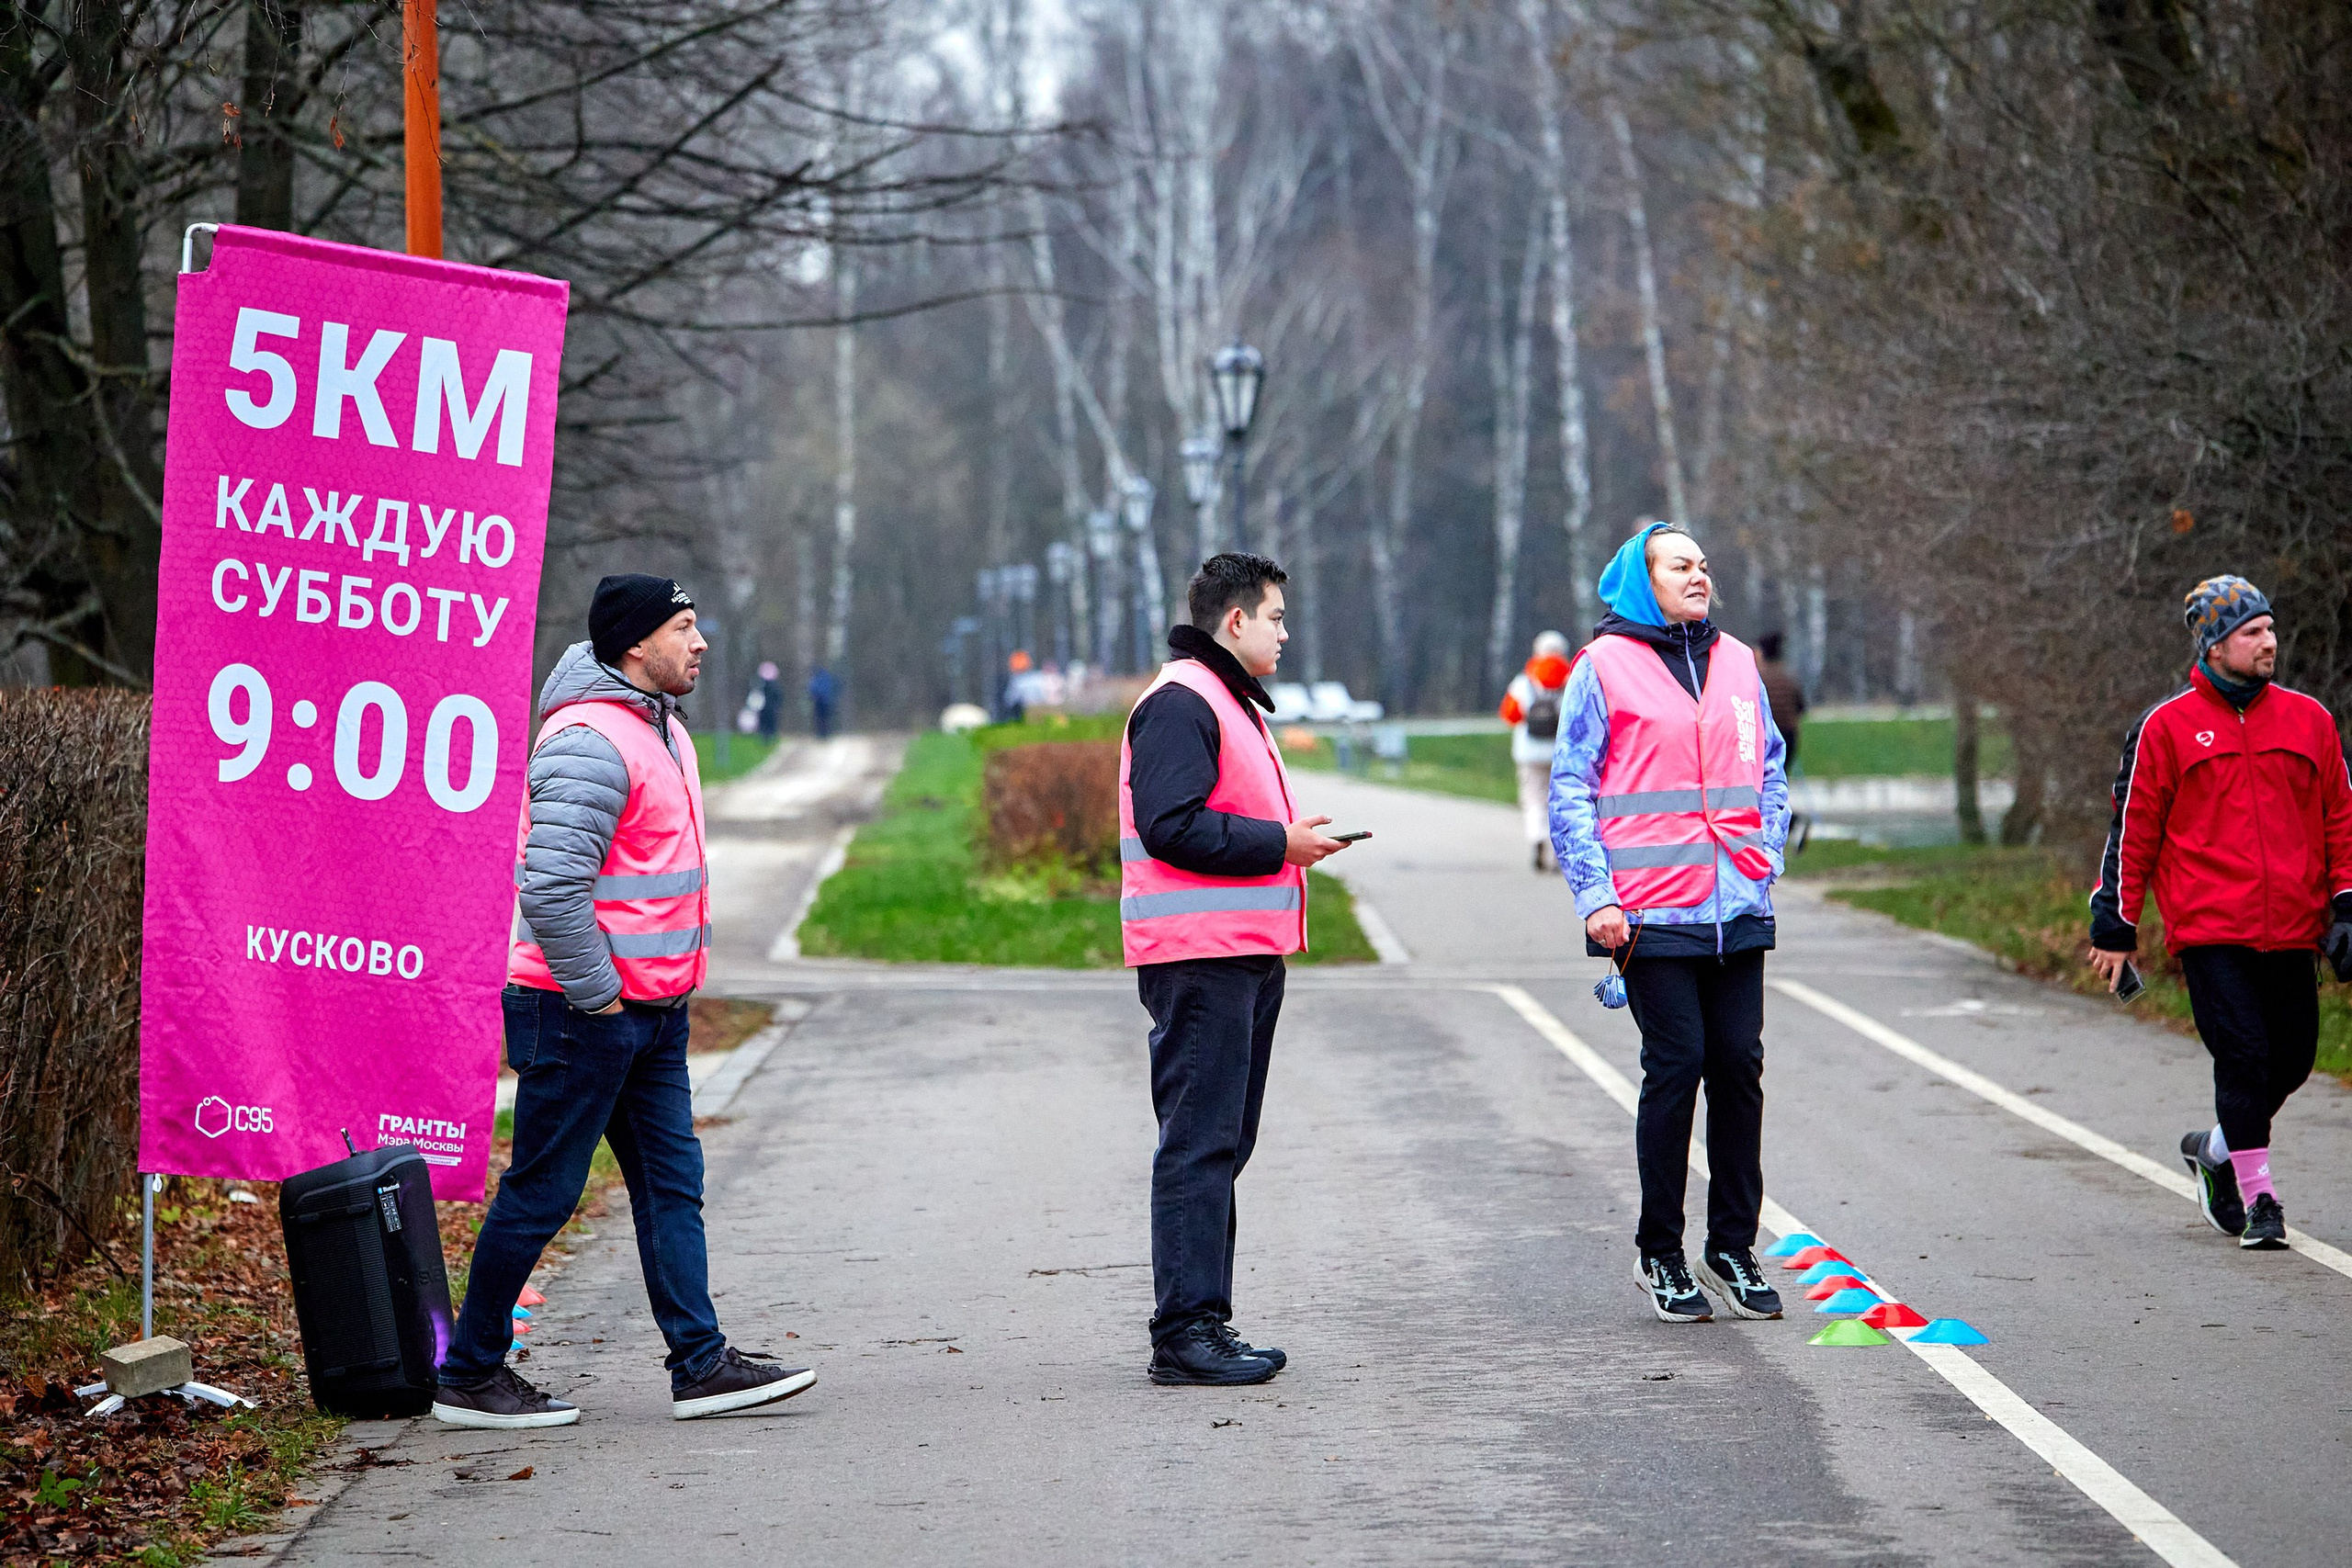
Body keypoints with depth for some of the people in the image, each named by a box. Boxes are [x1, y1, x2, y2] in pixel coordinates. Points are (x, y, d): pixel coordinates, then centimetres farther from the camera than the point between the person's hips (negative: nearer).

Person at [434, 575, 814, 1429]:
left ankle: (701, 1364, 13)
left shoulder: (662, 730, 14)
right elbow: (550, 888, -26)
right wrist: (597, 995, -19)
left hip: (652, 1010, 10)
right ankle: (470, 1375, 8)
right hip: (585, 1012, -10)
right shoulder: (590, 742, -19)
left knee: (672, 1183, 9)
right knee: (541, 1193, -1)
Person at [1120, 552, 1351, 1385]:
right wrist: (1281, 842, -16)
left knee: (1220, 1142, 14)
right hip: (1200, 958, -11)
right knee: (1199, 1143, -10)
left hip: (1242, 954, 11)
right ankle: (1186, 1331, -10)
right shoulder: (1179, 702, -12)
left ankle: (1202, 1320, 20)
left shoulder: (1229, 702, 23)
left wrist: (1292, 838, 11)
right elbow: (1172, 826, -22)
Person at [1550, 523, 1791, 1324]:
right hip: (1652, 912, -5)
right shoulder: (1605, 666, -2)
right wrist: (1595, 896, -9)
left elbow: (1770, 767, 22)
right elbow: (1571, 789, -2)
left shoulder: (1736, 662, 13)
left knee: (1739, 1066, 4)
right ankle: (1660, 1255, 6)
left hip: (1737, 908, 5)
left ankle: (1732, 1248, 14)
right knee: (1676, 1065, -6)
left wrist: (1766, 853, 8)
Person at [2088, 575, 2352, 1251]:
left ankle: (2219, 1148, 32)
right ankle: (2257, 1197, -2)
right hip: (2209, 929, -4)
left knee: (2292, 1058, 7)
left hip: (2292, 930, 4)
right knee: (2242, 1052, -11)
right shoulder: (2166, 727, 1)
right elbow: (2133, 828, 4)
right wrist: (2115, 925, 3)